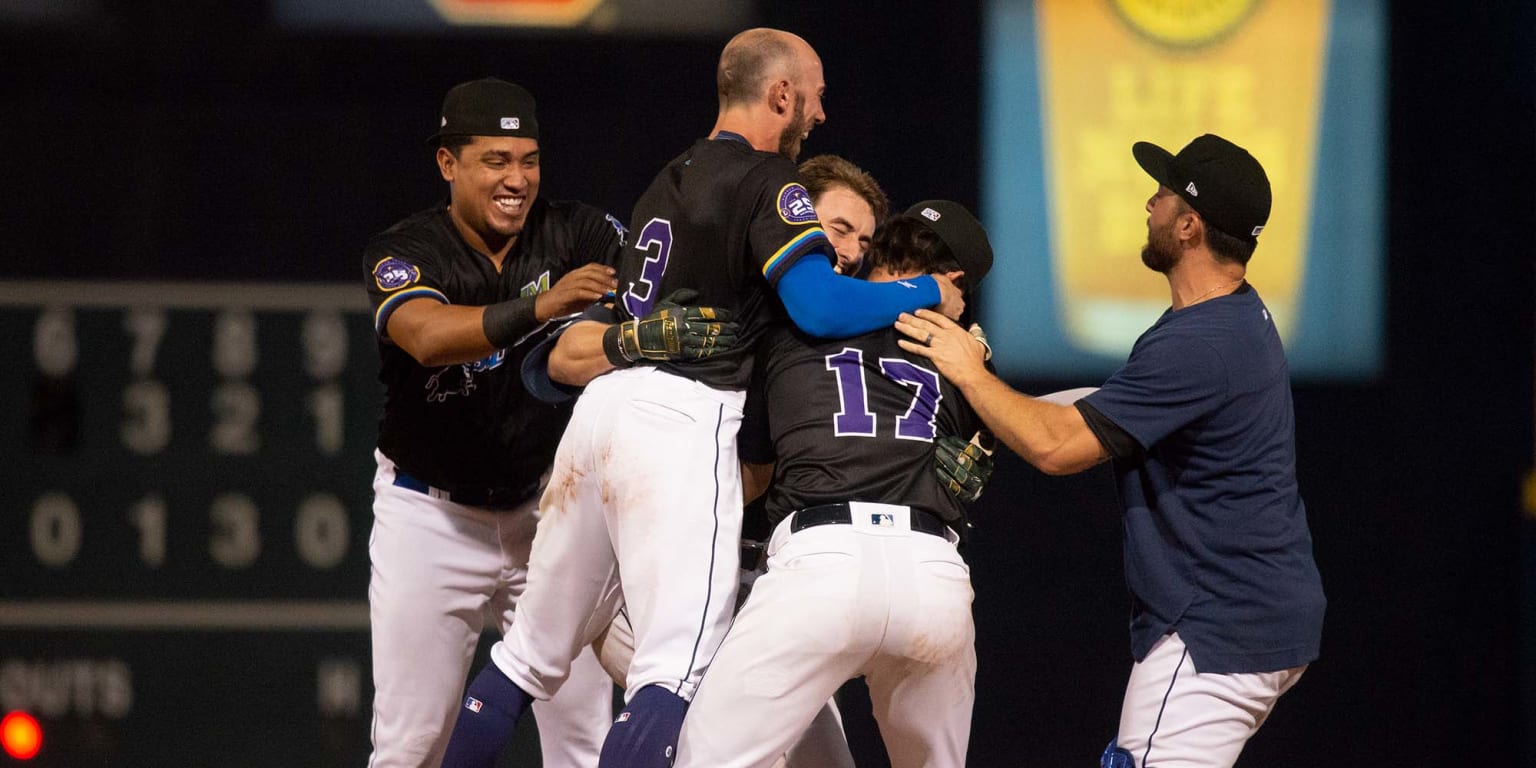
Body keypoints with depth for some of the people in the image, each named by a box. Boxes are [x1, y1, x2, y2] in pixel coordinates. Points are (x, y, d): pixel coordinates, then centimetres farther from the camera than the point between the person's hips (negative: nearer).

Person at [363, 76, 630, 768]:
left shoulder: (576, 235, -6)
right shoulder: (403, 253, -14)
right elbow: (430, 336, -34)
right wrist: (539, 306, -48)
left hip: (547, 504, 2)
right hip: (432, 517, -2)